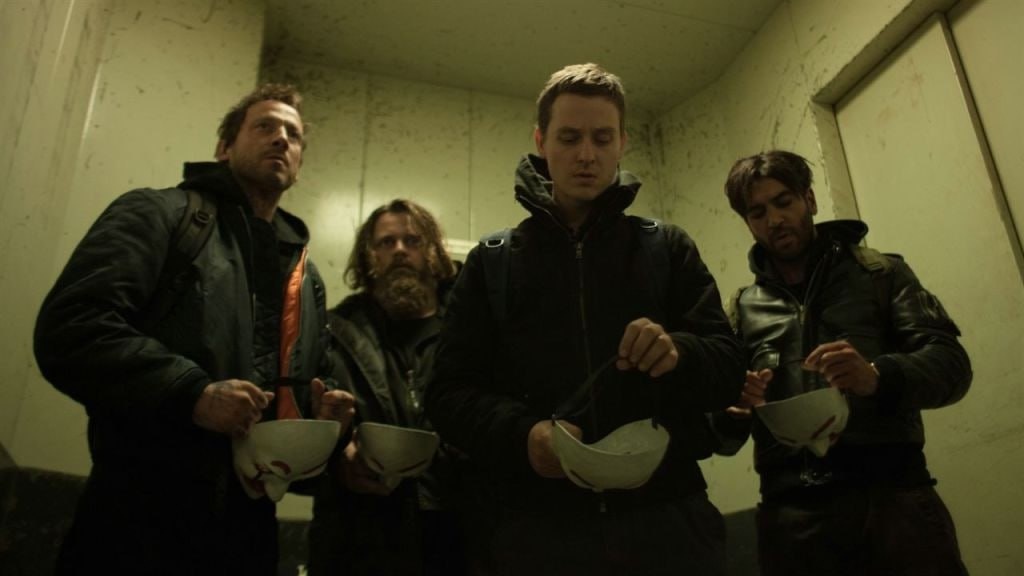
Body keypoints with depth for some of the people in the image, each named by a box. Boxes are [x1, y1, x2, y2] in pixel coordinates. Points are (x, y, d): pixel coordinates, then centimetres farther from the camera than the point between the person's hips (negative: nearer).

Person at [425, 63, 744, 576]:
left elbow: (729, 366, 4)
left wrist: (679, 353, -18)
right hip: (536, 527, 0)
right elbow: (450, 392, 2)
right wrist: (521, 433, -18)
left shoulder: (668, 249, 9)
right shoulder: (492, 262, 8)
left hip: (665, 518, 1)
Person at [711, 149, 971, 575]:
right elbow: (724, 437, 11)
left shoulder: (879, 273, 11)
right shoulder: (743, 309, 13)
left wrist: (879, 377, -22)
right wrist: (730, 413, -13)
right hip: (792, 511, 1)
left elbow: (950, 363, -2)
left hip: (893, 493, -1)